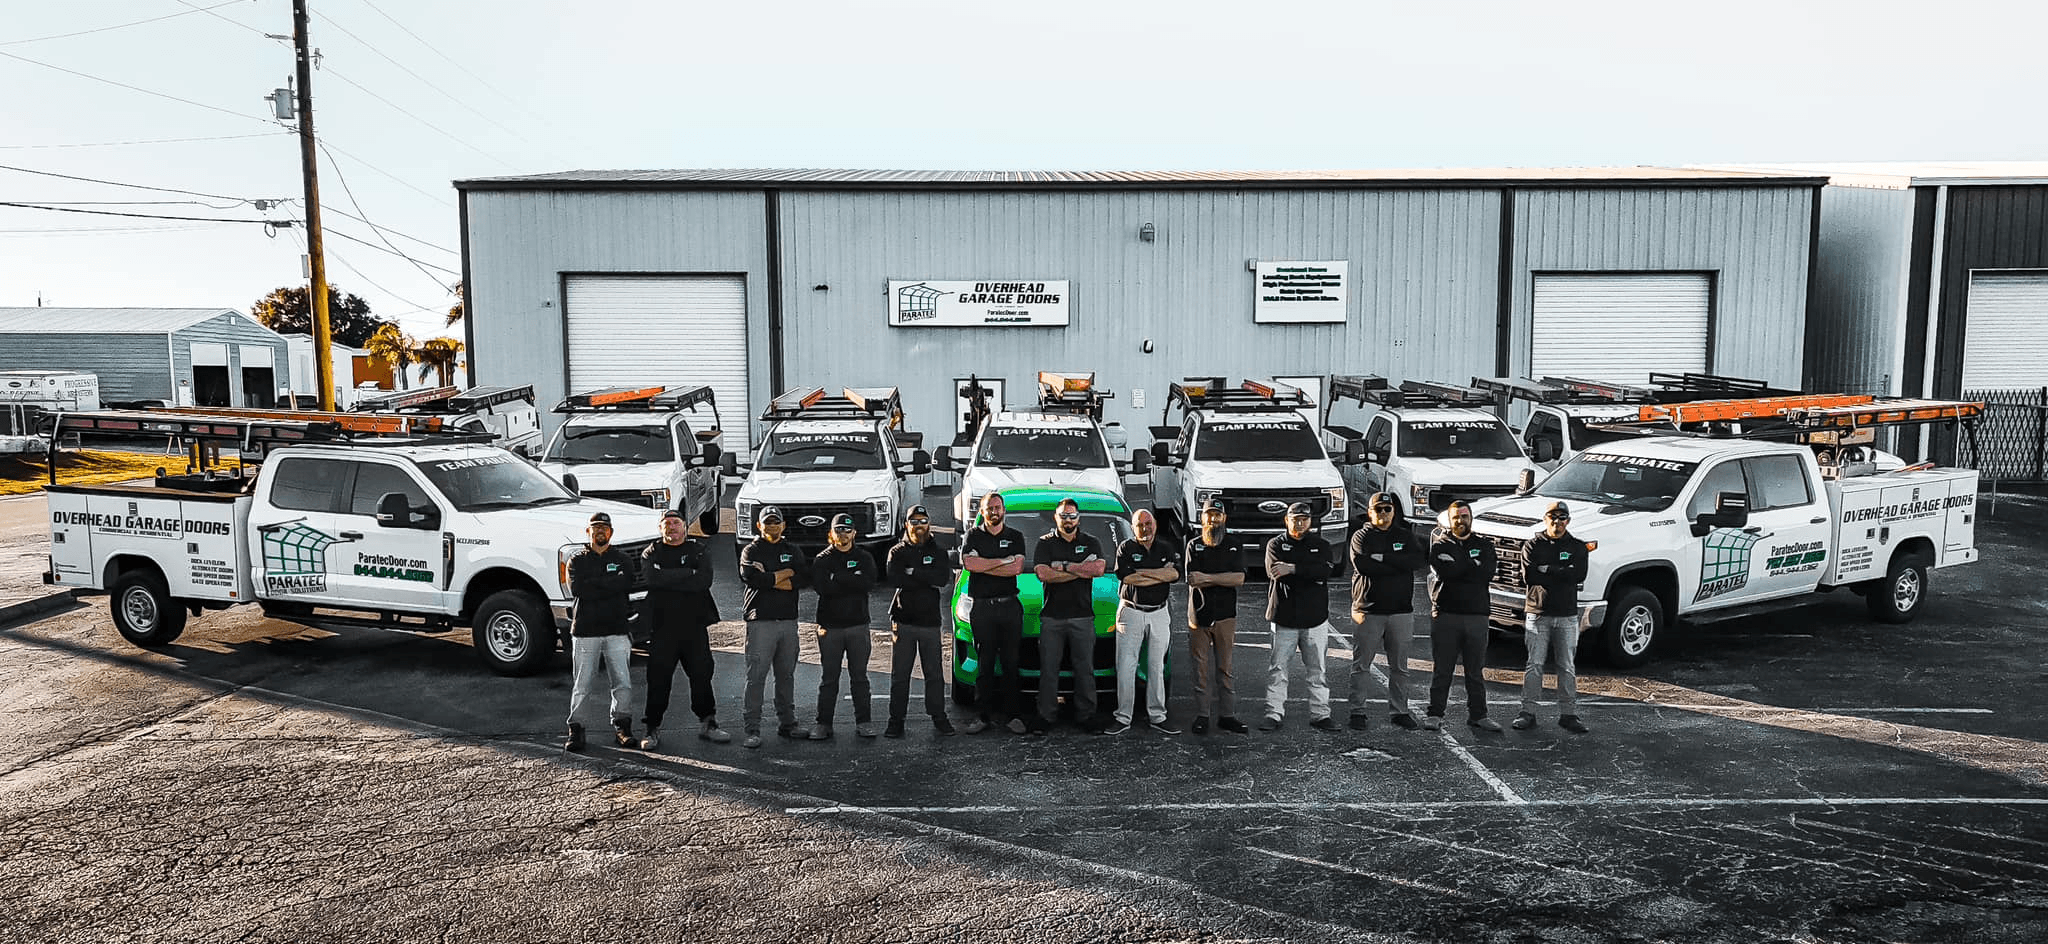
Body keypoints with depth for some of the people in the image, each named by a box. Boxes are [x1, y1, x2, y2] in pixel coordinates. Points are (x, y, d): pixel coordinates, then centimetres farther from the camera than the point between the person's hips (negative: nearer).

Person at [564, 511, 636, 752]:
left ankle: (621, 727, 9)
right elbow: (576, 590, -9)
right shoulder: (577, 561, 10)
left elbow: (626, 584, -8)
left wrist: (594, 582, -9)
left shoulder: (622, 559, 13)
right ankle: (575, 729, 7)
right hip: (585, 630, -1)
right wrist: (609, 585, -9)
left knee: (623, 682, -1)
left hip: (617, 629, 1)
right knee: (582, 683, -1)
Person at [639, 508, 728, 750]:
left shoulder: (699, 550, 9)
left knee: (702, 675, 7)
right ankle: (653, 729, 10)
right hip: (662, 626, -1)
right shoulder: (651, 553, 8)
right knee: (658, 679, 1)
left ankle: (707, 723, 19)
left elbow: (704, 580, -8)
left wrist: (668, 581, -12)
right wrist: (688, 574, -14)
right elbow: (651, 578, -13)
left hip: (695, 624, 1)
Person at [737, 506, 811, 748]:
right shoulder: (751, 551, 4)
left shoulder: (793, 551, 15)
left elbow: (805, 577, -2)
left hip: (789, 620, 4)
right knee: (756, 676, -7)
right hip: (761, 621, -4)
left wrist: (769, 579, -10)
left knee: (786, 674, 11)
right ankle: (752, 730, -5)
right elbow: (750, 577, -15)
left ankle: (787, 722, 21)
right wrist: (785, 574, -6)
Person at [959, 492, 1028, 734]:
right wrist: (1003, 561, -8)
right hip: (981, 606, -1)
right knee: (985, 663, 1)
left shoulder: (1015, 537, 11)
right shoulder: (973, 536, 9)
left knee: (1011, 662, 2)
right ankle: (985, 714, 6)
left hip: (1009, 605, 1)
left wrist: (984, 566, -8)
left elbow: (1017, 568, -5)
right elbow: (969, 563, -10)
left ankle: (1014, 714, 5)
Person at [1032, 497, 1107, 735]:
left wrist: (1063, 566, -10)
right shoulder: (1045, 543, 7)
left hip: (1082, 616, 1)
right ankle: (1046, 716, 7)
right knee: (1048, 669, 1)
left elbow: (1099, 568, -9)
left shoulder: (1091, 543, 10)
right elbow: (1042, 573, -10)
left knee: (1085, 669, 4)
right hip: (1052, 616, -1)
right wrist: (1081, 570, -10)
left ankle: (1085, 715, 12)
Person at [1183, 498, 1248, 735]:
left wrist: (1208, 578, -12)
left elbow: (1240, 578, -6)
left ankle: (1227, 715, 8)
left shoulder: (1234, 546, 9)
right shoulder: (1194, 545, 6)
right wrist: (1224, 579, -10)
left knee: (1225, 667, 3)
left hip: (1226, 614, 1)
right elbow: (1193, 580, -7)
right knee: (1200, 668, 0)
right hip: (1199, 615, -1)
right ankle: (1202, 715, 6)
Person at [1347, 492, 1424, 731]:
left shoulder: (1405, 535, 12)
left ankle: (1400, 710, 18)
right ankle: (1358, 711, 6)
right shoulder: (1361, 536, 4)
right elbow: (1362, 565, -15)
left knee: (1399, 666, 9)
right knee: (1361, 664, 0)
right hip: (1368, 610, -2)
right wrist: (1399, 564, -12)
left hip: (1401, 610, 3)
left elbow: (1419, 559, -8)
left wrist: (1383, 558, -14)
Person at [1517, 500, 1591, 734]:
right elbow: (1530, 576, -9)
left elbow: (1579, 575, -9)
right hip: (1537, 613, -1)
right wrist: (1562, 574, -9)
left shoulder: (1577, 547, 8)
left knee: (1567, 667, 6)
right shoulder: (1534, 545, 5)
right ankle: (1528, 712, 2)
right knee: (1534, 665, -2)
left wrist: (1546, 570, -11)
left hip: (1567, 615, 1)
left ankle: (1568, 713, 12)